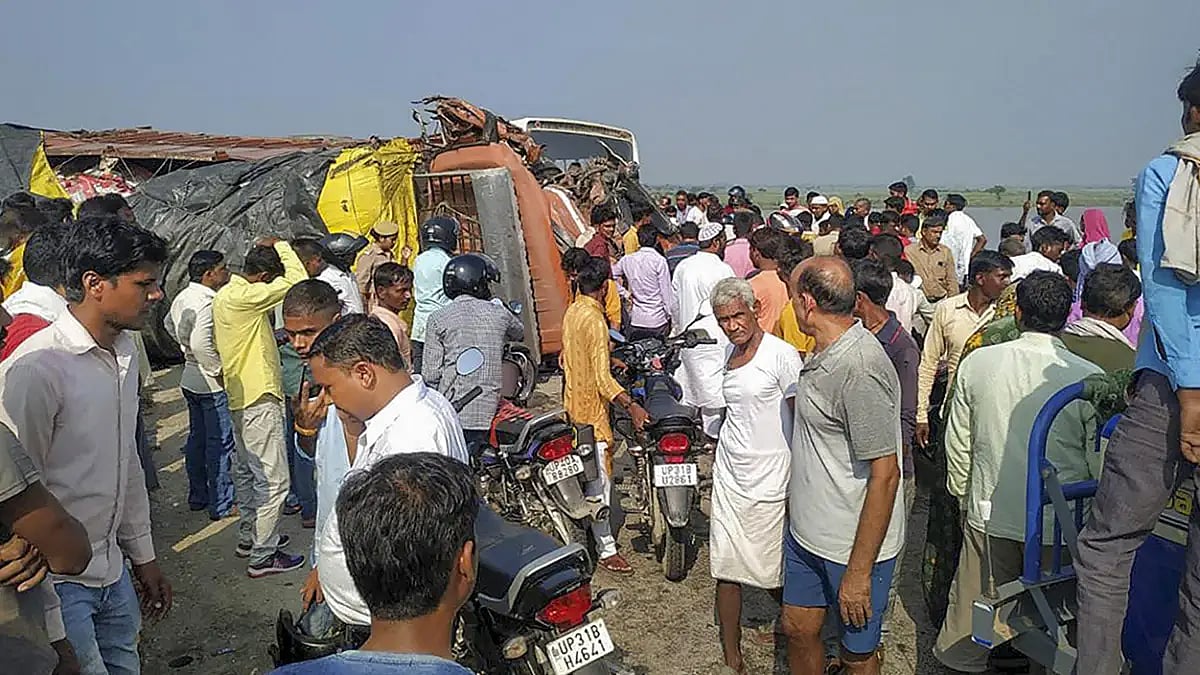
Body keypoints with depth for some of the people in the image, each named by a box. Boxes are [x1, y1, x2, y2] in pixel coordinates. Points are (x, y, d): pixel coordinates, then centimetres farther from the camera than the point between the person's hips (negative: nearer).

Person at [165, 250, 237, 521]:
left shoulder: (182, 297, 8)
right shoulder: (207, 303, -23)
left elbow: (169, 324, 26)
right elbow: (201, 344, -34)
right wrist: (220, 370, -22)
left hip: (190, 379, 10)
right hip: (213, 383, -10)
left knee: (197, 438, 18)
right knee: (220, 443, -2)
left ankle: (197, 497, 29)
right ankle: (222, 505, 4)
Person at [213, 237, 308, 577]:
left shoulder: (225, 295, 10)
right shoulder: (243, 297, -21)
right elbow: (298, 280, -24)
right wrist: (279, 245, -11)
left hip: (240, 397, 11)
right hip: (259, 399, -11)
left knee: (247, 471, 21)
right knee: (273, 479, -4)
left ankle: (249, 536, 35)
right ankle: (263, 555, 4)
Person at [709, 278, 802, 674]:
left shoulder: (781, 355, -13)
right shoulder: (730, 352, 10)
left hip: (769, 479, -6)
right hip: (730, 475, 6)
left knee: (774, 575, 6)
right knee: (726, 570, 8)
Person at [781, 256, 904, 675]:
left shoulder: (859, 369, -27)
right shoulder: (825, 356, 3)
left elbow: (885, 474, -26)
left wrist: (859, 573, -22)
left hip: (853, 546, -8)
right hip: (806, 531, 9)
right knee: (798, 629, 20)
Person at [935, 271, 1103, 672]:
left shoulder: (977, 363, -9)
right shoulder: (1089, 379, -15)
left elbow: (957, 443, 0)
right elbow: (1101, 463, -7)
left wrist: (961, 492, 16)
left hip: (988, 514, 1)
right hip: (1058, 523, -1)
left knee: (974, 606, 15)